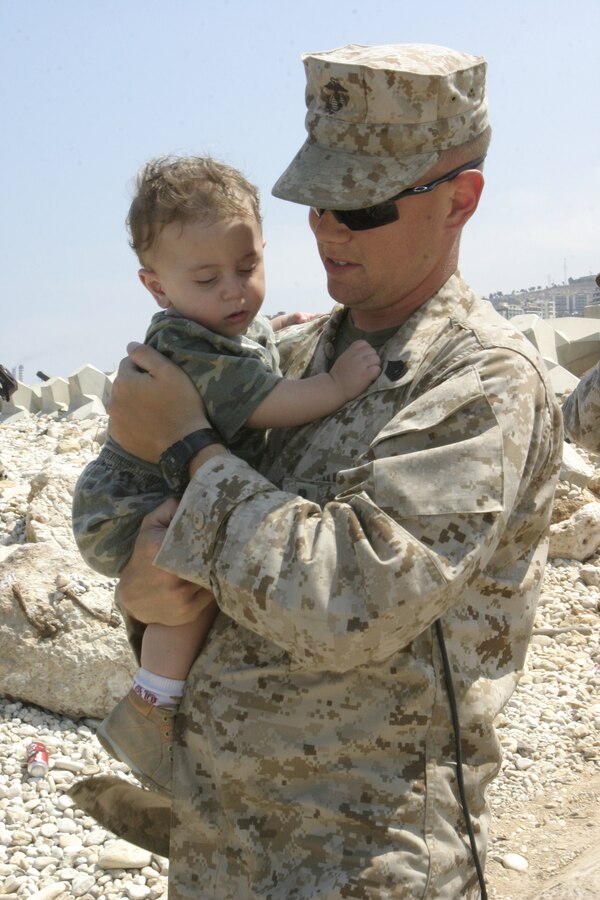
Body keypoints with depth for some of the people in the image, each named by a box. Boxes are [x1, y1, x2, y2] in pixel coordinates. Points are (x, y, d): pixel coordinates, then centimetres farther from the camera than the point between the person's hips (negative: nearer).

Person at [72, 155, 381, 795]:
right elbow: (260, 404, -33)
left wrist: (294, 327, 18)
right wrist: (337, 386, -33)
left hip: (191, 500, 10)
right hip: (126, 509, -10)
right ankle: (151, 710, -17)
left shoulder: (251, 328, 4)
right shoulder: (180, 345, -27)